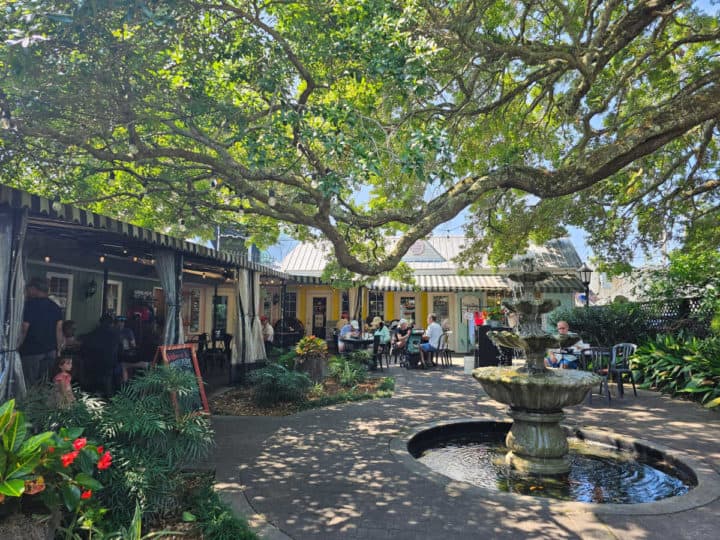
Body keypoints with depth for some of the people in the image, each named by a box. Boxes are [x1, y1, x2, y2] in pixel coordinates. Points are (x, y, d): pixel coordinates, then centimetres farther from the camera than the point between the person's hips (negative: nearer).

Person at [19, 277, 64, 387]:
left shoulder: (30, 304, -8)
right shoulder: (55, 307, 8)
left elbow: (24, 329, -12)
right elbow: (59, 330, 7)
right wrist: (58, 349, 13)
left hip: (31, 352, -6)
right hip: (50, 352, 6)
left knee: (29, 386, 0)